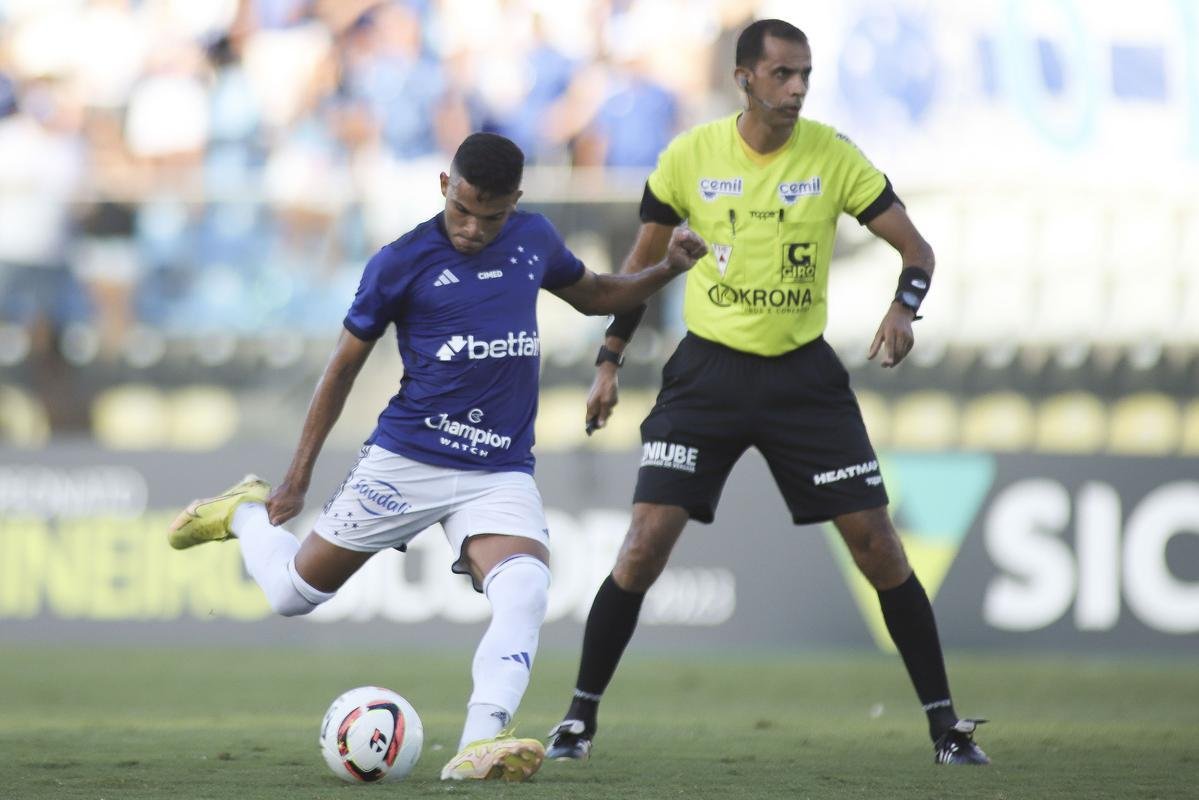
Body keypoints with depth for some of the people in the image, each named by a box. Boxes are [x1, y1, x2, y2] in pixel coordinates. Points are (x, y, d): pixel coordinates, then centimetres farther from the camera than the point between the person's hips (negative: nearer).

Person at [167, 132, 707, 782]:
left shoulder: (532, 239, 6)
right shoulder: (402, 263, -7)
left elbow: (591, 295, 26)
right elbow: (344, 367, 2)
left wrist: (666, 270, 8)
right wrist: (298, 477, 3)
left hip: (502, 473, 2)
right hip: (407, 460, -2)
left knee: (525, 591, -27)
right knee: (292, 593, 5)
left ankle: (479, 747, -36)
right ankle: (245, 513, 38)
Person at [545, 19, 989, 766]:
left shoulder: (832, 155, -6)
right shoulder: (690, 156, -4)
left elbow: (916, 248, -3)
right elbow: (644, 260, 9)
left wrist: (905, 307, -24)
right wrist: (609, 361, 6)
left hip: (803, 373, 0)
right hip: (709, 371, 0)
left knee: (878, 547, -4)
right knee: (645, 546, -10)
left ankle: (945, 721, 8)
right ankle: (581, 716, 4)